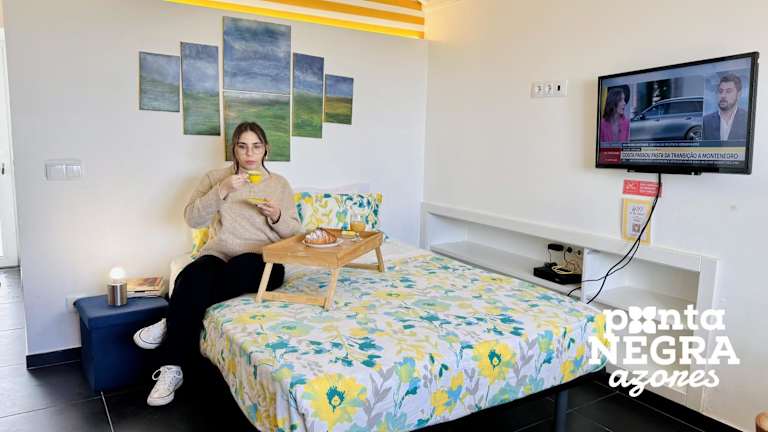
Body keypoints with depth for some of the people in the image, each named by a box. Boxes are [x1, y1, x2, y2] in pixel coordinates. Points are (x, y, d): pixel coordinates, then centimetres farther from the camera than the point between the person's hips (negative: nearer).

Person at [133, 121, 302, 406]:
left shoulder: (279, 184, 13)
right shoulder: (216, 178, 12)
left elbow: (294, 233, 11)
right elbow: (192, 218, -2)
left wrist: (277, 217, -11)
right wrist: (222, 190, -14)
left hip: (261, 262, 0)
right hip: (219, 254, 1)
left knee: (239, 268, -37)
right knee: (194, 276, -34)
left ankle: (171, 324, -19)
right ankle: (172, 368, -26)